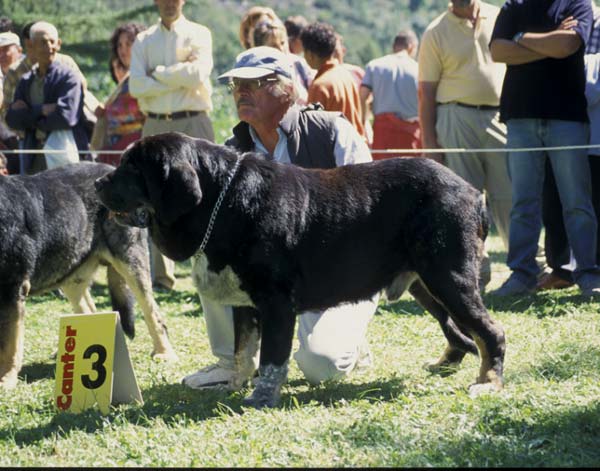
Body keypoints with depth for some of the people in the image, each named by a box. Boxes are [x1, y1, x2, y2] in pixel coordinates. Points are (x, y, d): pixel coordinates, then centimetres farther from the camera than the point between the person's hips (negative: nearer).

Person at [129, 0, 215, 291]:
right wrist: (178, 77, -8)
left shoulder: (199, 35, 4)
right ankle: (161, 275, 5)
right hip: (155, 126, 3)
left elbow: (198, 75, -13)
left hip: (192, 124, -3)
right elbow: (136, 86, -3)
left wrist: (158, 74, -4)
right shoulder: (143, 41, 12)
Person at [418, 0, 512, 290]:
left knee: (509, 196, -1)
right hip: (456, 118, -1)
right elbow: (426, 92, 3)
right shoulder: (436, 33, 5)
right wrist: (429, 141, -4)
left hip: (500, 116, 1)